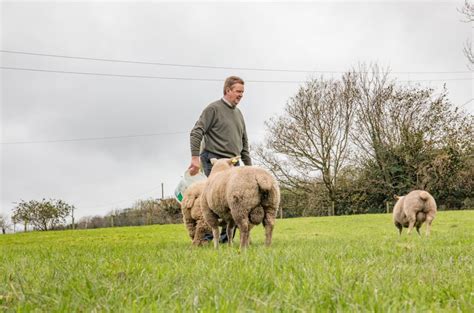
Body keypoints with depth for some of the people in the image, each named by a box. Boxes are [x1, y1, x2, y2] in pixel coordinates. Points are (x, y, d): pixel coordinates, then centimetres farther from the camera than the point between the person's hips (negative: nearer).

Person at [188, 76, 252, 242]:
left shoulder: (238, 113, 19)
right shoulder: (213, 109, -4)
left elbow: (244, 142, 25)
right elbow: (196, 133, -11)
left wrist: (248, 165, 18)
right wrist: (195, 158, -19)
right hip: (214, 161, -7)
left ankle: (226, 237, 9)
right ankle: (208, 236, -1)